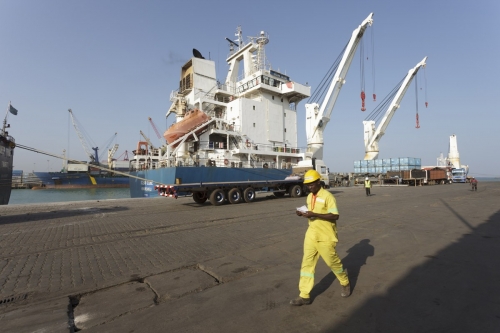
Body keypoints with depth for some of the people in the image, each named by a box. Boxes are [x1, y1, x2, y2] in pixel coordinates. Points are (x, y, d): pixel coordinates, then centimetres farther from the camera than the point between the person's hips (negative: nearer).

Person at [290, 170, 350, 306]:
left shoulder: (328, 196, -16)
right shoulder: (309, 197, 7)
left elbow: (335, 216, -22)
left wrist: (315, 214, -29)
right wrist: (304, 214, -4)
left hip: (326, 237, -6)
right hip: (311, 235, 6)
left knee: (332, 261, 11)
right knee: (307, 263, 4)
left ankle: (345, 284, 41)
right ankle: (304, 296, 12)